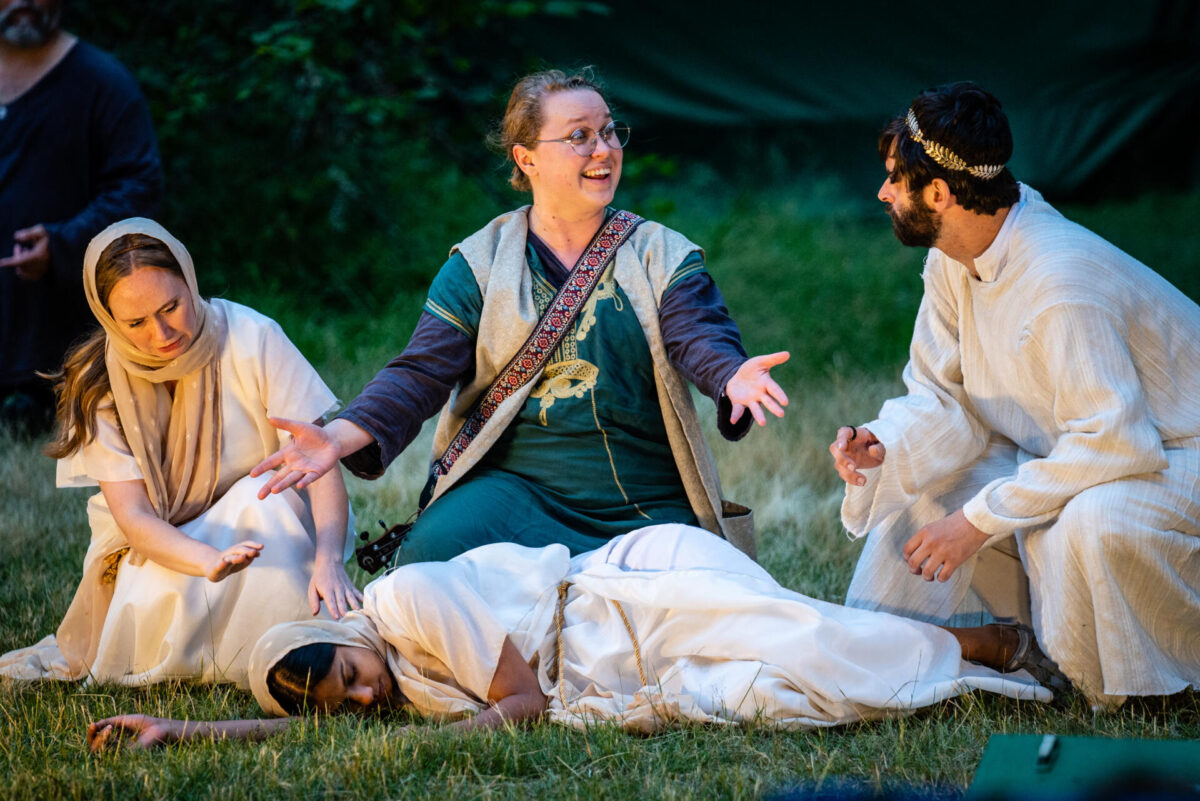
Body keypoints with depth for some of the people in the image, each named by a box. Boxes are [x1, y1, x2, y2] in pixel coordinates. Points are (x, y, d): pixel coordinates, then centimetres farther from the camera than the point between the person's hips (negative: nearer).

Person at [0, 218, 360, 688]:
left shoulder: (252, 339, -17)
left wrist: (328, 561, -39)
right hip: (165, 548, 0)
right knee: (159, 602, -34)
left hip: (269, 524, 0)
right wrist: (210, 561, -42)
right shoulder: (99, 384, -12)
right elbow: (133, 515, -19)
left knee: (264, 500, -33)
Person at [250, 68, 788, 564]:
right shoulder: (477, 264, 8)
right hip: (513, 484, -1)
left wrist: (732, 377, -34)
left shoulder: (663, 256, 9)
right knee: (435, 552, -31)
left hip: (642, 508, 1)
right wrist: (341, 437, -18)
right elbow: (423, 373, 1)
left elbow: (700, 339, -8)